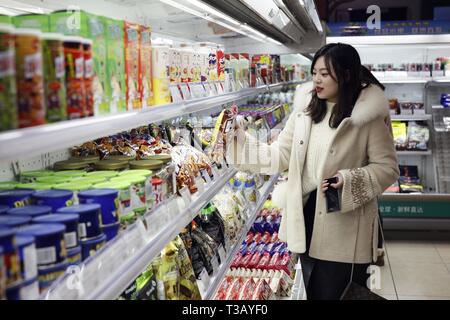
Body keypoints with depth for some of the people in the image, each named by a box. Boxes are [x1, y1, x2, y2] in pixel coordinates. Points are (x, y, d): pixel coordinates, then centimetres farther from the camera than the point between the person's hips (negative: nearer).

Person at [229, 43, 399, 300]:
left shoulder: (369, 115, -11)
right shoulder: (305, 109, 5)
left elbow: (388, 168, -7)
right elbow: (280, 156, 6)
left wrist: (348, 180, -21)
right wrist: (243, 141, -6)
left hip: (344, 224, -5)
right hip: (306, 214, 5)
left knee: (334, 293, 3)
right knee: (310, 291, 19)